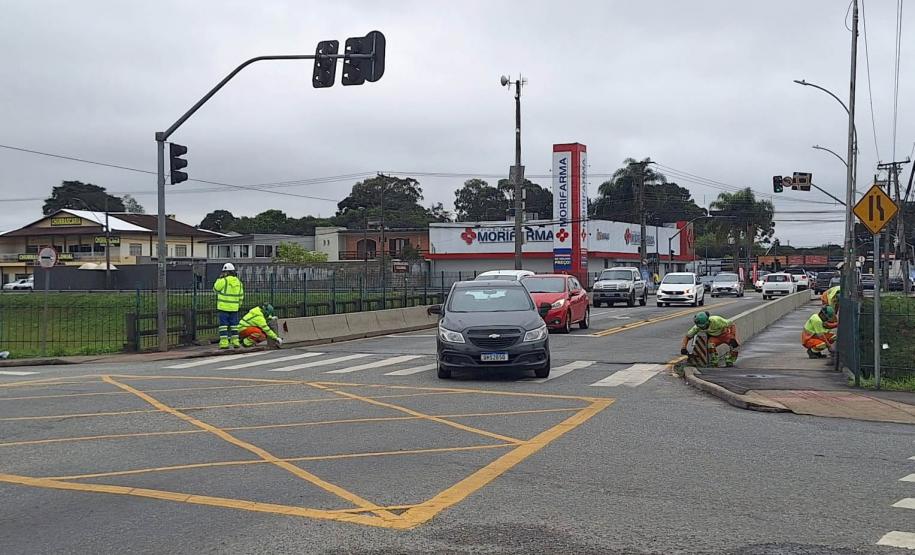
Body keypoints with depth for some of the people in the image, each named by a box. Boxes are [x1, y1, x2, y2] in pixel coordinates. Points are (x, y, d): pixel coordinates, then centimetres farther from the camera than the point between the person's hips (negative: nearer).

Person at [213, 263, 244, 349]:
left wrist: (219, 278, 10)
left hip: (223, 307, -5)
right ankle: (235, 342, 11)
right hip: (234, 308, 5)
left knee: (223, 325, -1)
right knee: (234, 325, 12)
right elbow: (241, 296, 12)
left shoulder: (223, 281, -13)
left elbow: (215, 288, 3)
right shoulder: (238, 282, 6)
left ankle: (224, 342, -5)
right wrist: (239, 305, 23)